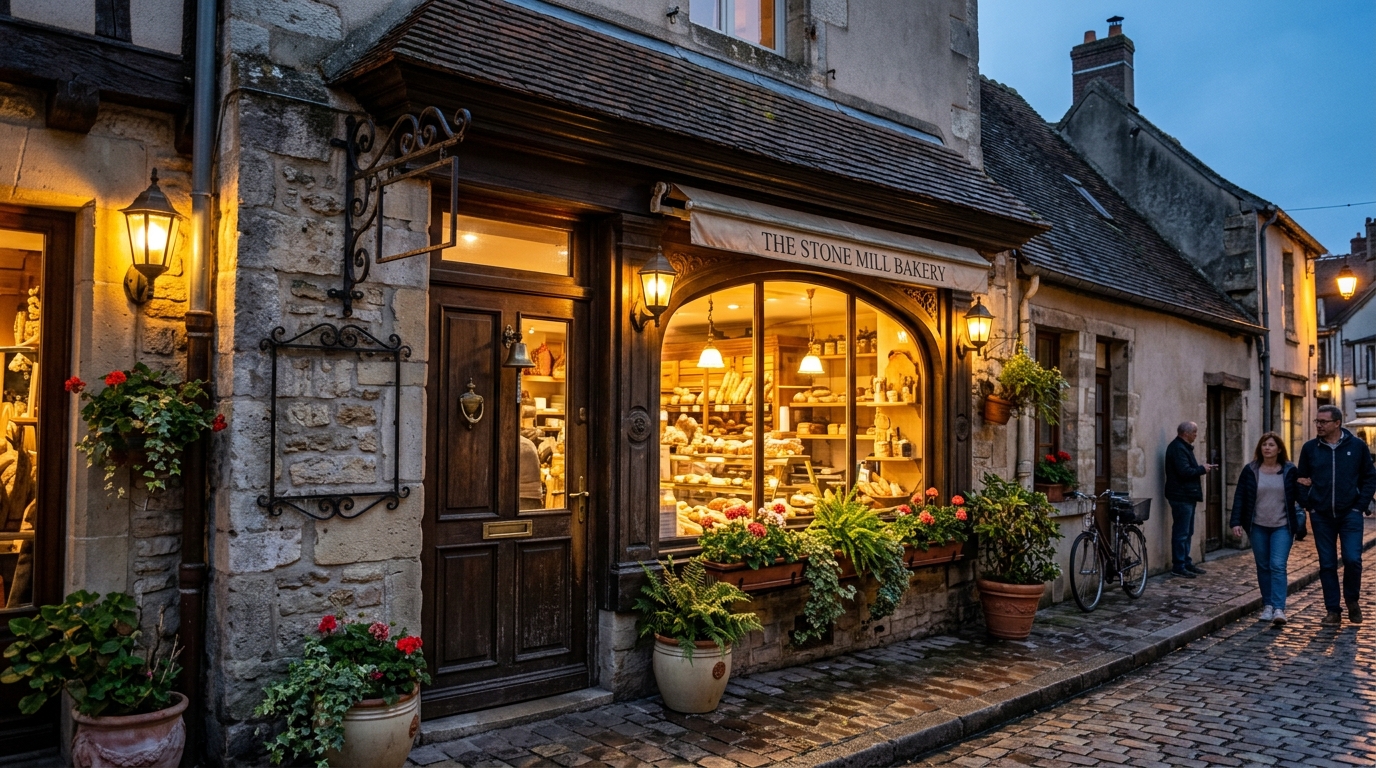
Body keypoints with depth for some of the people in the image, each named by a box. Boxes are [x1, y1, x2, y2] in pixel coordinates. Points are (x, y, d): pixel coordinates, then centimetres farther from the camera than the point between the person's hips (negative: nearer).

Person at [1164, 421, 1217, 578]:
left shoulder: (1184, 447, 18)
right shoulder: (1177, 448, -17)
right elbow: (1185, 471, -25)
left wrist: (1204, 467, 7)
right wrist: (1202, 469, -10)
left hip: (1187, 496, 11)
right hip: (1181, 496, -11)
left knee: (1187, 532, 16)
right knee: (1181, 532, -7)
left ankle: (1186, 563, 23)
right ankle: (1178, 566, -2)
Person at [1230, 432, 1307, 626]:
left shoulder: (1290, 471, 1)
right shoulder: (1250, 471, 2)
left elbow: (1299, 497, 2)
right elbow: (1239, 497, 2)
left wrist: (1299, 525, -3)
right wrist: (1236, 522, -6)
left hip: (1282, 527, -2)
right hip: (1258, 527, 2)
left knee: (1278, 566, -11)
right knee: (1263, 567, 8)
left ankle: (1279, 609, -13)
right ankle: (1267, 606, 17)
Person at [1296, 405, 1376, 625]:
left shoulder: (1358, 446, -1)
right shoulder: (1310, 448, 2)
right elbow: (1302, 479, 10)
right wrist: (1308, 505, 1)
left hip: (1350, 514, -2)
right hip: (1321, 516, 2)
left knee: (1352, 559, -10)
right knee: (1327, 564, 5)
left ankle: (1352, 600, 17)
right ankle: (1333, 610, 14)